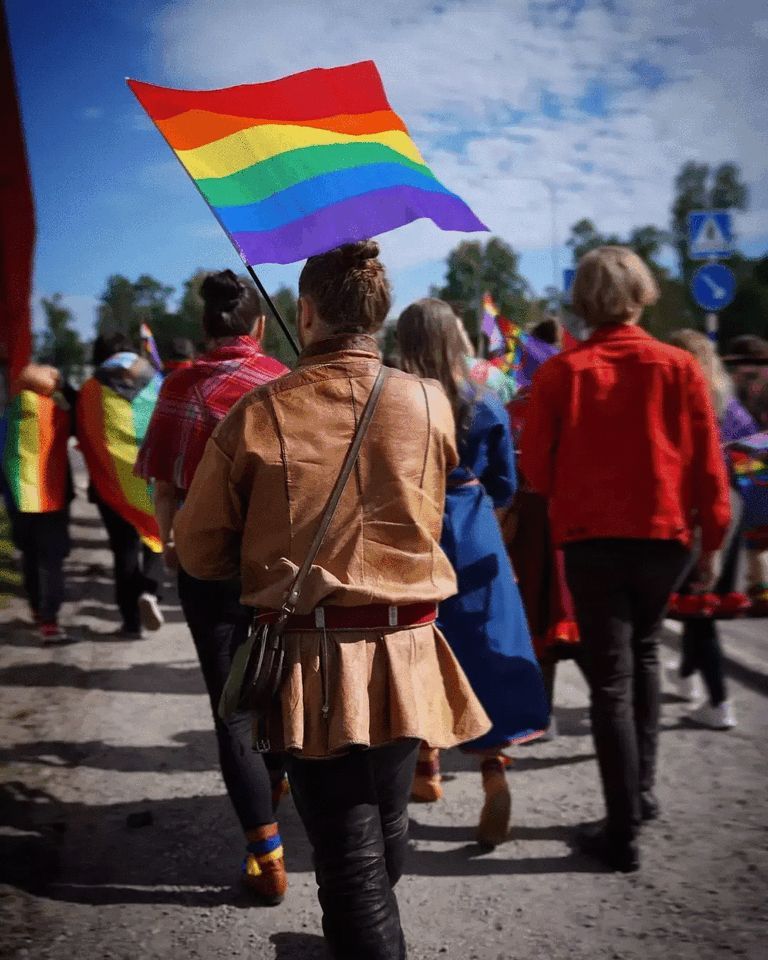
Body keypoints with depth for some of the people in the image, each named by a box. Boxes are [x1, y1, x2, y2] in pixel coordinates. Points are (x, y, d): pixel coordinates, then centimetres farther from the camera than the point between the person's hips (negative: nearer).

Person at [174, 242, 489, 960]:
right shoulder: (430, 404, -2)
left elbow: (199, 551, -3)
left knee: (348, 851, 4)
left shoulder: (260, 413, -9)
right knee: (386, 822, 23)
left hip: (311, 661, -3)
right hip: (406, 656, 4)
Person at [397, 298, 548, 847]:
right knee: (486, 652, 4)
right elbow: (505, 488, 5)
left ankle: (427, 767, 28)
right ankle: (495, 768, -11)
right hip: (474, 540, 1)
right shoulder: (488, 405, -2)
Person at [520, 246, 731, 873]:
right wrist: (712, 540, 7)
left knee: (610, 678, 4)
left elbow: (537, 467, -3)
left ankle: (625, 830, 5)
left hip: (591, 537, -2)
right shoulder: (679, 367, -4)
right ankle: (642, 791, 27)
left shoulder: (561, 373, -7)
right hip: (664, 533, 2)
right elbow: (708, 463, -2)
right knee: (643, 654, 24)